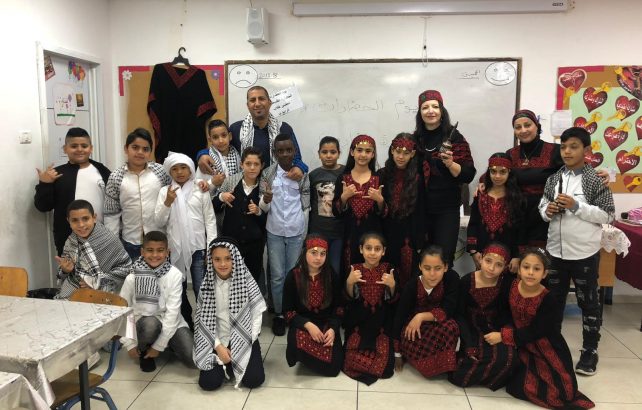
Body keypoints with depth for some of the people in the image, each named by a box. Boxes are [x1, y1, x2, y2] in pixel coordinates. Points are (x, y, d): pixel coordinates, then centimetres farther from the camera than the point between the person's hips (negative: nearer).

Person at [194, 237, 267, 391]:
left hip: (244, 340, -1)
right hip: (218, 341, 1)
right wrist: (218, 346, -11)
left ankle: (232, 363, 15)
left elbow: (257, 314, -8)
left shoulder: (246, 281, -10)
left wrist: (245, 345, -13)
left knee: (254, 379, -17)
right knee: (208, 382, -14)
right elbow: (204, 319, -2)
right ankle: (225, 363, 17)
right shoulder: (207, 284, -4)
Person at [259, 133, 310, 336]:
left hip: (296, 231, 0)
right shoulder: (267, 174, -3)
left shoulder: (302, 173, -1)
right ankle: (278, 314, 19)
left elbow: (307, 204, 5)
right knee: (277, 276, 6)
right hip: (274, 232, 0)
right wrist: (266, 200, -25)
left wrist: (306, 230, 0)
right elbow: (263, 208, -4)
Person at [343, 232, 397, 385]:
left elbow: (393, 300, -3)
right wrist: (349, 282, -23)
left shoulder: (388, 270, -3)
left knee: (385, 367, -8)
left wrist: (392, 285, -22)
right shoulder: (354, 269, -3)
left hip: (381, 322, 0)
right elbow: (349, 298, -5)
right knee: (353, 360, -10)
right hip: (358, 321, 0)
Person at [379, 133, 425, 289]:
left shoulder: (418, 179, -3)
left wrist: (419, 244, -5)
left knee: (407, 279, 4)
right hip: (386, 236, 2)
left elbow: (420, 213, -2)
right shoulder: (382, 175, 3)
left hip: (408, 237, -2)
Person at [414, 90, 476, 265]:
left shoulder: (454, 137, -4)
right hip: (420, 208, 3)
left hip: (447, 209, -3)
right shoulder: (415, 138, 6)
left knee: (443, 259, -3)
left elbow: (468, 175, -6)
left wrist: (450, 164, -23)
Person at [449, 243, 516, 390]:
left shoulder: (508, 282, -12)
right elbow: (460, 315, -7)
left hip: (497, 331, 2)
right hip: (473, 331, -1)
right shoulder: (466, 281, -12)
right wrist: (469, 345, -17)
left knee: (507, 357, -30)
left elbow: (508, 313, -1)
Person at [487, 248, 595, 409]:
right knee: (516, 385, -10)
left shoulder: (549, 300, -21)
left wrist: (503, 336, -22)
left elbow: (535, 332, -21)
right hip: (520, 345, 3)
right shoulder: (511, 286, -9)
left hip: (546, 351, -3)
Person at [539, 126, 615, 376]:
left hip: (584, 252, -4)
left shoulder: (595, 180, -8)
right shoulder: (554, 179, 5)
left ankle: (590, 350, 22)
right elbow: (542, 208, 12)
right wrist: (547, 211, -9)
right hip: (556, 250, 4)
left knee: (588, 302, 9)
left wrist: (576, 206, -20)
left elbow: (607, 216, -10)